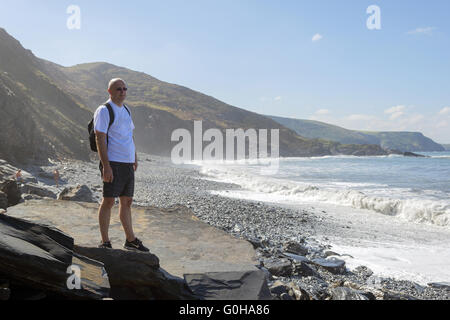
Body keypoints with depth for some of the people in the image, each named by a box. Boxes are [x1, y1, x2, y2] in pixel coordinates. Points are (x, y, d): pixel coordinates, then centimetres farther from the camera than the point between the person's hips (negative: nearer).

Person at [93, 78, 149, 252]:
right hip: (113, 163, -8)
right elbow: (100, 139, -14)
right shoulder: (104, 110, -7)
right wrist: (106, 166, -20)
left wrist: (135, 157, 21)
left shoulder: (126, 110, 18)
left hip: (128, 163, 8)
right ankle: (105, 243, 4)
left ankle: (130, 240, 21)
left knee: (127, 201, 12)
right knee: (108, 201, -4)